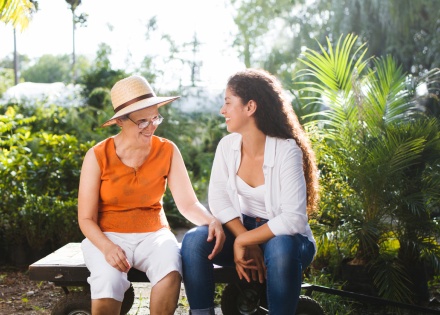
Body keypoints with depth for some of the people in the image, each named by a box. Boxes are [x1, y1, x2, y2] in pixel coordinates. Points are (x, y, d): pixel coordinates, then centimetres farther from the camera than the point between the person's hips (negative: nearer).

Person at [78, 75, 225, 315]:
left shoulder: (167, 151, -3)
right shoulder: (98, 156, -9)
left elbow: (187, 203, -7)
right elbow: (86, 219, -7)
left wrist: (211, 221, -29)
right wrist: (107, 247, -26)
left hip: (152, 234, 2)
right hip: (107, 236, -1)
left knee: (171, 270, -32)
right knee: (108, 282, -33)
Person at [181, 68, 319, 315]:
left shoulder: (286, 151, -21)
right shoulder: (227, 146, -5)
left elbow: (293, 218, -27)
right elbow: (218, 199, -9)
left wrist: (243, 241, -24)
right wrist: (244, 241, -22)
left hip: (283, 236, -4)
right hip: (240, 229, 5)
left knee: (281, 249, -38)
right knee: (194, 241, -22)